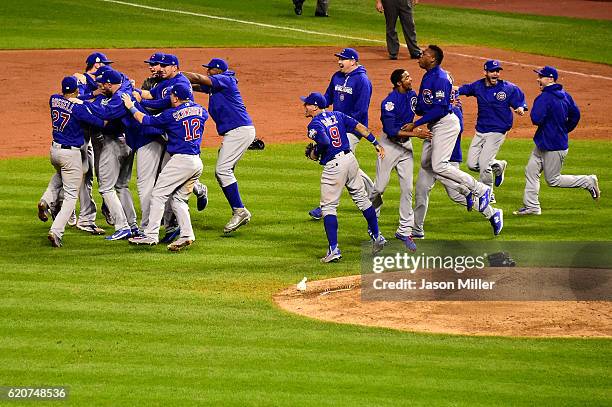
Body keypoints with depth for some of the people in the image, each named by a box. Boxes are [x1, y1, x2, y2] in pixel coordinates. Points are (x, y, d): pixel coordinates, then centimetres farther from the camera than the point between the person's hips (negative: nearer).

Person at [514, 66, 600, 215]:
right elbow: (575, 114, 10)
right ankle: (531, 206, 13)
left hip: (554, 147, -10)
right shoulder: (565, 95, 5)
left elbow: (536, 119, -31)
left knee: (553, 180, 3)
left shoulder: (545, 98, -23)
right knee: (531, 171, 11)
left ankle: (588, 181, 9)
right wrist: (565, 130, 20)